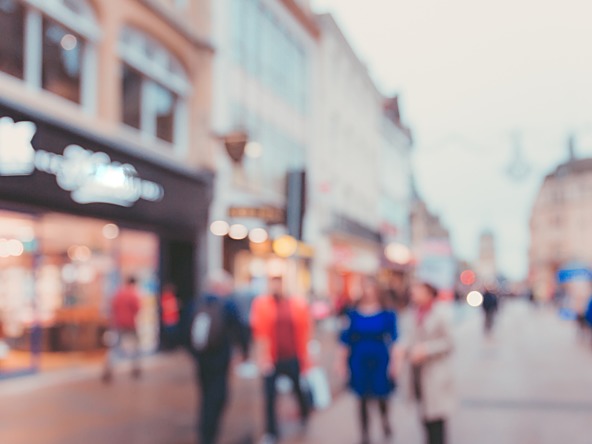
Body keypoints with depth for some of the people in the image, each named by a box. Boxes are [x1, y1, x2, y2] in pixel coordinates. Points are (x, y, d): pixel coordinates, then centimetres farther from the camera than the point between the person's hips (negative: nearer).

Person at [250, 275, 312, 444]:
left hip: (293, 359, 2)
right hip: (271, 359, -2)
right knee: (269, 396, 0)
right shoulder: (261, 304, -5)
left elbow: (304, 333, 4)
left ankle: (305, 415, 47)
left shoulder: (299, 305, 0)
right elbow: (258, 332, -9)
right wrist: (263, 358, -16)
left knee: (299, 390, 18)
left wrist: (305, 359, 4)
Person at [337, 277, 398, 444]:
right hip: (359, 359, 1)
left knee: (381, 395, 5)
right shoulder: (354, 313, -2)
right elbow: (346, 339, 2)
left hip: (380, 359, -1)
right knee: (363, 398, 7)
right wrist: (342, 361, 2)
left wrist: (393, 361, -8)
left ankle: (385, 420, 39)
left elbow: (393, 339, -4)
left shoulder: (387, 313, -5)